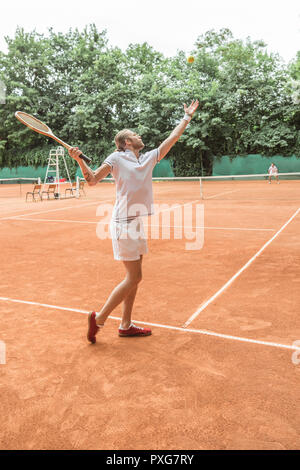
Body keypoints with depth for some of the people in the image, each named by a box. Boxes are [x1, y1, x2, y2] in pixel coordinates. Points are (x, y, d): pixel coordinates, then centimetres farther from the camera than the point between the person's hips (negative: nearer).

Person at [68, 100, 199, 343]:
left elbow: (173, 137, 21)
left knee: (134, 277, 10)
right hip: (124, 223, -7)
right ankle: (99, 318, 6)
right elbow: (92, 180, -2)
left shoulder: (149, 158, 14)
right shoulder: (116, 158, -1)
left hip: (137, 223, 8)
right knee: (133, 277, -8)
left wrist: (187, 116, 27)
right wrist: (79, 159, -17)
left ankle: (126, 325, 21)